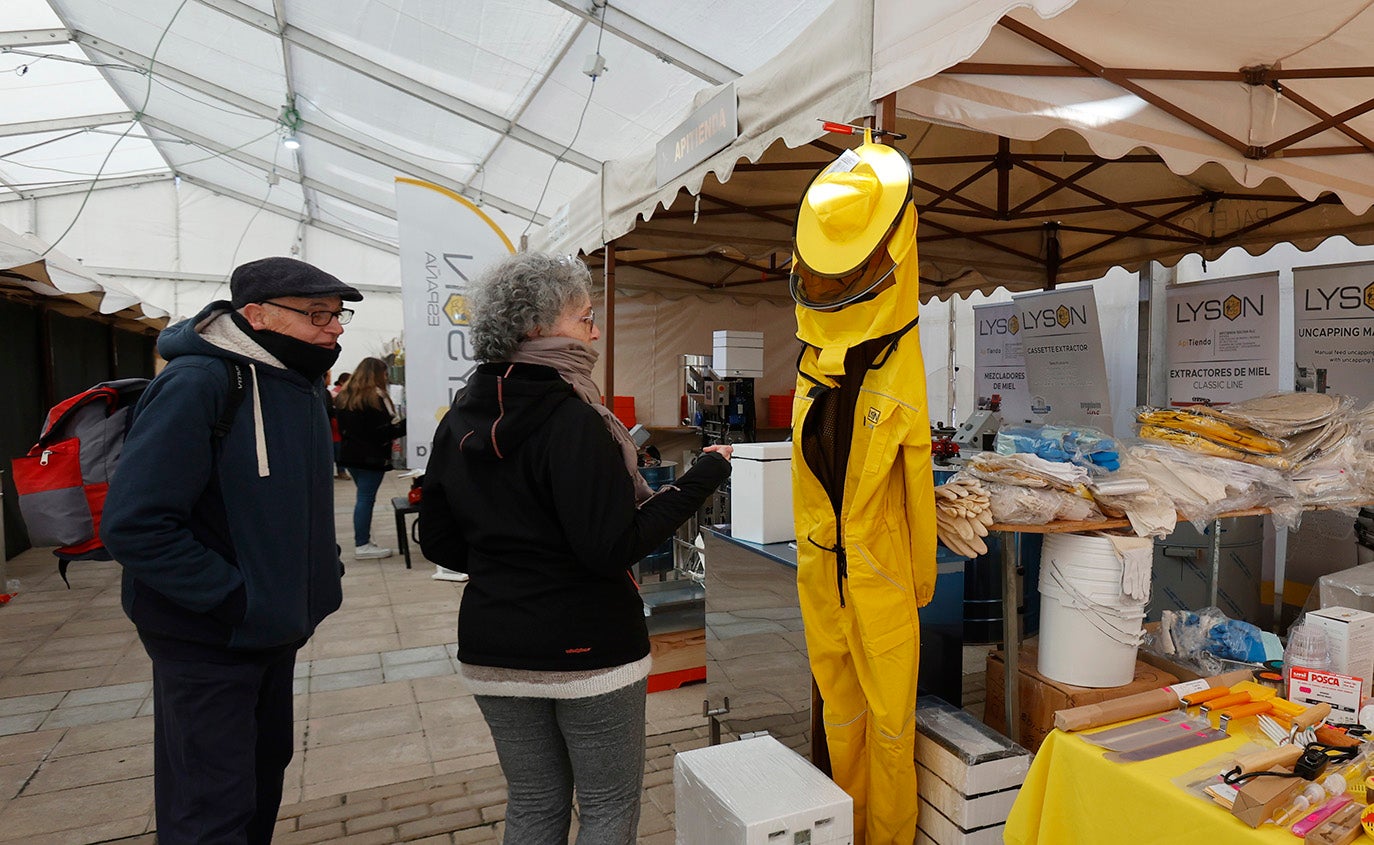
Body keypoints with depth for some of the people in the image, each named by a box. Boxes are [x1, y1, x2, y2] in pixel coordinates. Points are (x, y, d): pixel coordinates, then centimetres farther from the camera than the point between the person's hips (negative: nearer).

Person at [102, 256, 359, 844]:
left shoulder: (301, 384, 5)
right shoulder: (198, 383, -21)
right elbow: (134, 524, -27)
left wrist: (320, 575, 5)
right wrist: (232, 600, -24)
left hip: (276, 628, 8)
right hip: (208, 641, -8)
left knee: (264, 772, 23)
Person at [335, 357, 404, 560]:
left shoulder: (343, 396, 13)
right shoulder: (375, 396, -13)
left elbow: (341, 427, 17)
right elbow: (385, 430, -17)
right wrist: (407, 424, -9)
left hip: (349, 454, 8)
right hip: (371, 457, -8)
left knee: (363, 497, 15)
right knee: (366, 498, -4)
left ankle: (362, 541, 19)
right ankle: (362, 545, -1)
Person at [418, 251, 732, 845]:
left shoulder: (461, 419, 2)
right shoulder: (572, 419, -20)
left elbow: (437, 542, 7)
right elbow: (614, 547, -24)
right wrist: (702, 478, -17)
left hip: (493, 648, 7)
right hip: (587, 646, -7)